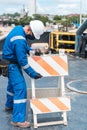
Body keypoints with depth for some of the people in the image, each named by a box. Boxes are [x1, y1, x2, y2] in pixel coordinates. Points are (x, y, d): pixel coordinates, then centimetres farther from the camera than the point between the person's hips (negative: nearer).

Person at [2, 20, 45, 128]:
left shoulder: (19, 28, -1)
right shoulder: (19, 40, -31)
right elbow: (22, 61, -27)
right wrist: (33, 74, -20)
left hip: (11, 63, 10)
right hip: (12, 64, -10)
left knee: (13, 84, 25)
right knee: (20, 88, -12)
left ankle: (9, 105, 46)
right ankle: (17, 119, -9)